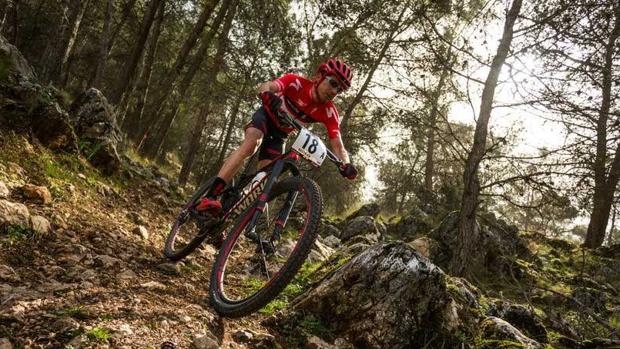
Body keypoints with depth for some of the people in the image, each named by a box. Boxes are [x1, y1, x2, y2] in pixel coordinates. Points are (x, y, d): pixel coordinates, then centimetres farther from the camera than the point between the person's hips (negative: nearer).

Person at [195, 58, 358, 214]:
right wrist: (267, 94, -67)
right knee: (252, 141, -32)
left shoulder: (329, 112, -22)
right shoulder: (296, 82, -28)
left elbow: (338, 145, -28)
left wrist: (346, 164, -48)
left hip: (279, 134, 4)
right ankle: (209, 197, -40)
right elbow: (265, 86, -42)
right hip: (266, 116, -4)